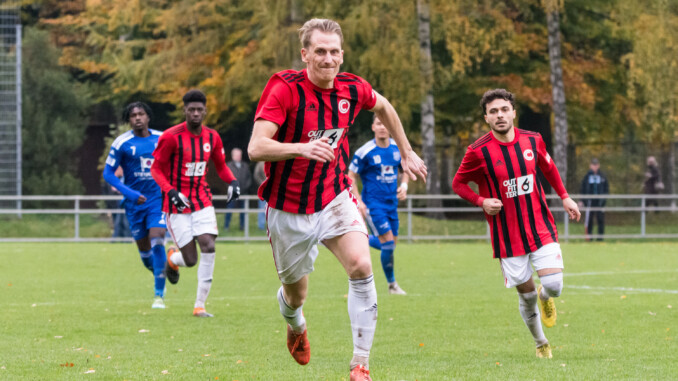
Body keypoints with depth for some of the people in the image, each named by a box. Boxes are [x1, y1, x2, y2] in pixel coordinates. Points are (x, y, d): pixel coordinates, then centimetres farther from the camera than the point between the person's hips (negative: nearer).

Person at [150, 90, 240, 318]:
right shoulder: (171, 137, -13)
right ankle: (172, 261, 35)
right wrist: (170, 191, -23)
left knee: (209, 247, -15)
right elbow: (156, 168, -7)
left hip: (202, 201, 4)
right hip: (178, 204, -4)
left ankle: (200, 306, -5)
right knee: (190, 260, -6)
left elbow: (220, 165, 16)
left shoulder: (212, 137, 3)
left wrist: (232, 181, -4)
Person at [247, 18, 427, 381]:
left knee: (361, 267, -23)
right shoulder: (285, 89, -20)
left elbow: (383, 107, 19)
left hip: (335, 200, 2)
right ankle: (295, 325, 52)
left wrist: (406, 153, 25)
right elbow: (256, 147, -29)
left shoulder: (352, 89, -6)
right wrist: (302, 148, -45)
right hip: (288, 210, -2)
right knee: (295, 295, 12)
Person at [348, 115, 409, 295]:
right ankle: (392, 284, 4)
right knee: (388, 243, -12)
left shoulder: (397, 148, 2)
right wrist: (359, 202, -15)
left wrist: (403, 185, -1)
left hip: (391, 202, 6)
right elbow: (350, 177, -8)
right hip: (373, 204, -6)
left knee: (390, 244, 11)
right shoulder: (365, 152, -14)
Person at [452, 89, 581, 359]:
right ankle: (541, 344, 29)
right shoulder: (479, 151, -11)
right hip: (507, 236, -2)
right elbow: (458, 184, 2)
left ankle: (545, 297, 28)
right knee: (526, 294, 3)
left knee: (554, 286, -12)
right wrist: (482, 201, -14)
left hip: (541, 227, 2)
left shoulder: (532, 141, 0)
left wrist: (564, 197, 17)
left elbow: (548, 167, 20)